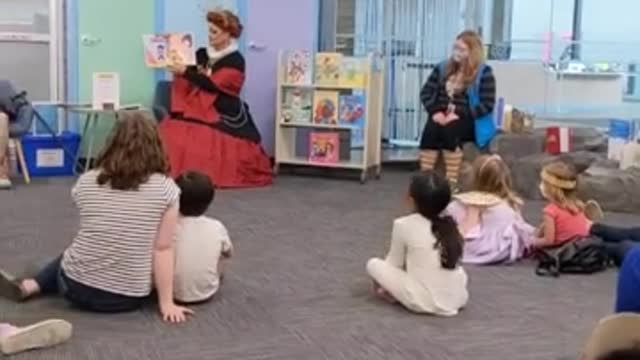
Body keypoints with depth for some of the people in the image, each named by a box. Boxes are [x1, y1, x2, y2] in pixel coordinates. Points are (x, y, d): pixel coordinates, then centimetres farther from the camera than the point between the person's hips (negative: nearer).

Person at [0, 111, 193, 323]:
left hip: (77, 288, 1)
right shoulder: (165, 188, -13)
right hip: (129, 298, 0)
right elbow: (163, 249, -11)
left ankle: (28, 286, 21)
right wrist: (166, 303, -4)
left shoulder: (85, 182, -4)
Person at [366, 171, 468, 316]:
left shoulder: (403, 224, -4)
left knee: (373, 264, 11)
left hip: (423, 302, -4)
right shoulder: (450, 224, 9)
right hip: (458, 299, 4)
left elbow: (395, 263, 7)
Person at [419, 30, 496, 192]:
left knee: (450, 129, -36)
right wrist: (435, 111, -8)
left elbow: (487, 105, -8)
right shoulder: (443, 68, 15)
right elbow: (425, 93, 12)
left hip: (467, 122, -4)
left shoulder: (484, 73, 0)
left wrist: (459, 115, -18)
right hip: (441, 117, 4)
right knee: (430, 128, -31)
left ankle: (452, 183, -33)